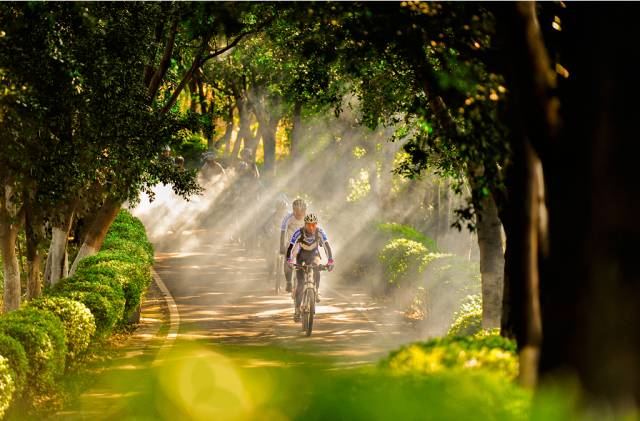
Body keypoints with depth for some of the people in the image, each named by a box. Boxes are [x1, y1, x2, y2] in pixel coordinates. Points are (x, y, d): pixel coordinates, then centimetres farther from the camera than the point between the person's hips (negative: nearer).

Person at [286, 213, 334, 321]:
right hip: (301, 256, -1)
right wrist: (289, 261, -49)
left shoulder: (320, 232, -25)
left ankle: (316, 291, -6)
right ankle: (297, 309, -4)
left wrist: (330, 261, -43)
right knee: (300, 283, -12)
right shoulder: (299, 233, -28)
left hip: (314, 255, 1)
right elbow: (290, 247, -34)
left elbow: (327, 246, -30)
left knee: (316, 268, -32)